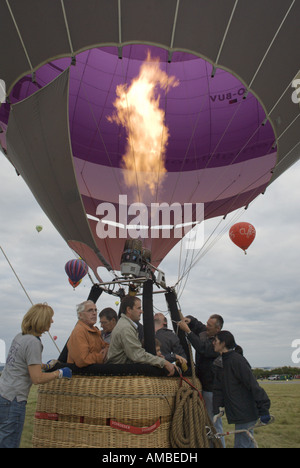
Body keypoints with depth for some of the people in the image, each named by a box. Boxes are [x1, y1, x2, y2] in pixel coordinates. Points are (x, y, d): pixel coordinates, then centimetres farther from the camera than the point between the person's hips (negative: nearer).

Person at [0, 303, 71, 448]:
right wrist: (59, 373, -8)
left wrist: (46, 365, 22)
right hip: (12, 399, -9)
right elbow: (37, 379, -20)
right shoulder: (33, 342, -19)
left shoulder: (19, 336, 8)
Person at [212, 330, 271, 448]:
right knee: (247, 444, 19)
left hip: (246, 414, -9)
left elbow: (253, 385, -21)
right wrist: (217, 409, 6)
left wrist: (263, 409, -22)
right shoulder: (222, 362, 11)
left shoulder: (236, 359, -18)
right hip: (238, 413, 9)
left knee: (242, 445, -2)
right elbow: (218, 389, 12)